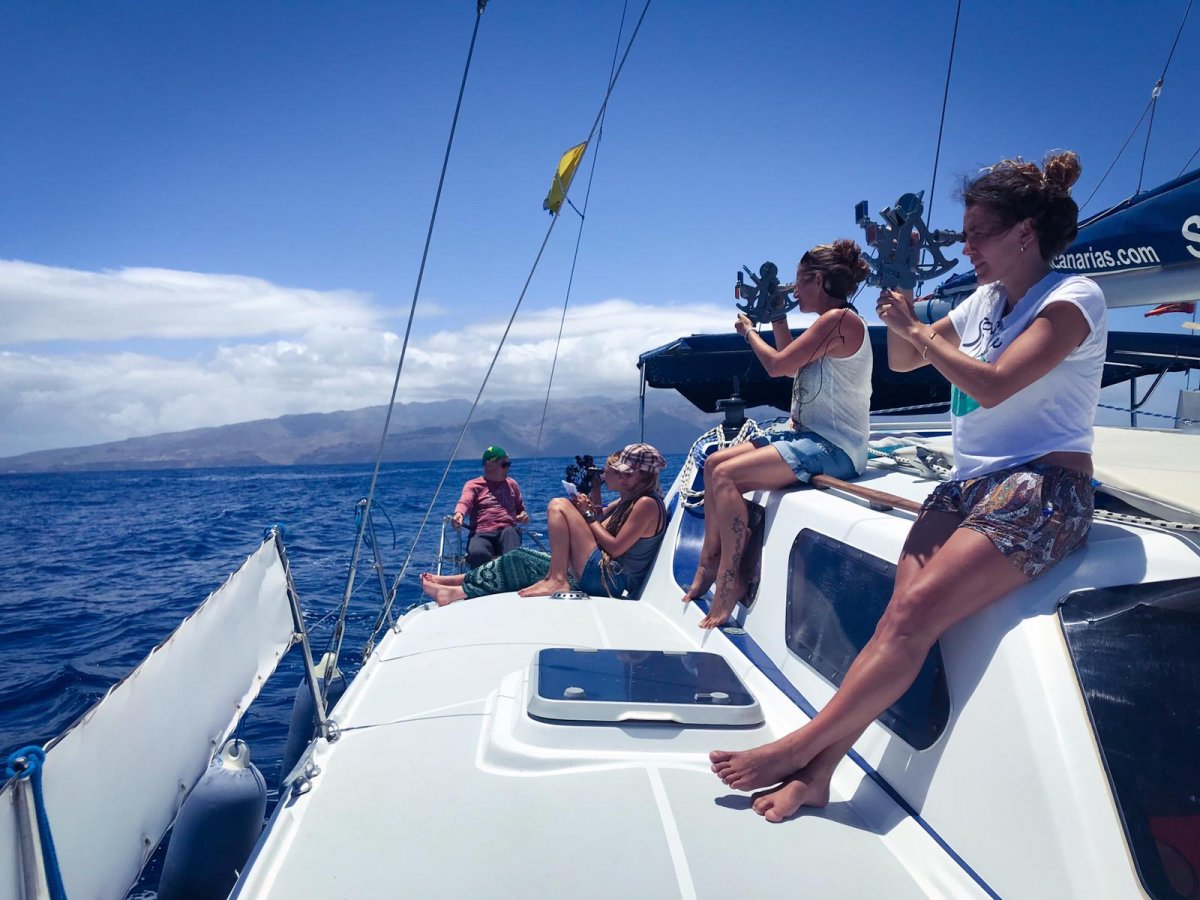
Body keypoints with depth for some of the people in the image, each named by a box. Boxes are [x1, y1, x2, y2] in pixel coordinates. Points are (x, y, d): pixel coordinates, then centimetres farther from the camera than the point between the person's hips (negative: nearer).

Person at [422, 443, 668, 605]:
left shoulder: (646, 504, -14)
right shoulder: (629, 500, 15)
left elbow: (615, 548, -19)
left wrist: (589, 516, -8)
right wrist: (595, 488, 9)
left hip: (609, 580, -10)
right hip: (600, 575, 10)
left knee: (559, 506, -12)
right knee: (518, 559, 10)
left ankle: (556, 580, -18)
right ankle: (459, 590, 16)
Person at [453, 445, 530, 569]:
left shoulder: (512, 484, 26)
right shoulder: (473, 485, 14)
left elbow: (520, 508, 35)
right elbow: (465, 501, -7)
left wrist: (523, 515, 8)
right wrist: (458, 514, -31)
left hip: (507, 532, 2)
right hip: (481, 533, -2)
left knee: (509, 532, -36)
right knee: (478, 553, -36)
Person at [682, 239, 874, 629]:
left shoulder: (839, 319, -15)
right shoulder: (833, 321, 16)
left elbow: (777, 365, -16)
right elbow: (793, 366, 26)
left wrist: (748, 332, 1)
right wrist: (778, 318, 20)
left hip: (832, 447, -11)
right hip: (807, 434, 11)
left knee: (725, 476, -20)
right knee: (714, 463, 6)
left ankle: (729, 578, -9)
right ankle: (709, 562, 10)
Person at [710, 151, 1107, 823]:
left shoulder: (1074, 298, -5)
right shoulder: (986, 302, 17)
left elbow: (991, 385, -19)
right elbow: (901, 361, 25)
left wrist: (918, 329, -7)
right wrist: (900, 311, 6)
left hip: (1042, 491, -6)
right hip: (968, 485, 6)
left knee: (916, 613, -24)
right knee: (900, 616, -15)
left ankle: (799, 749, -18)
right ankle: (817, 774, -19)